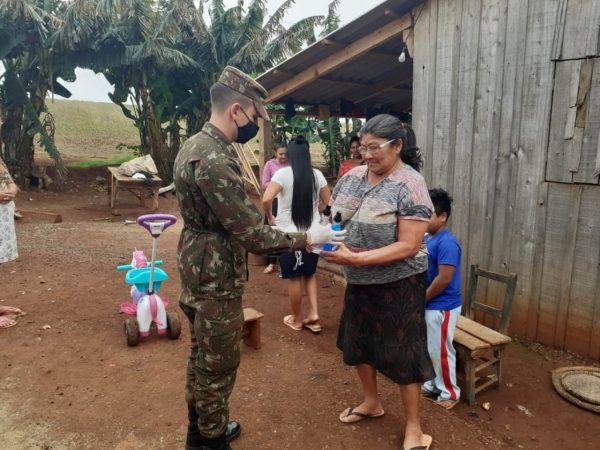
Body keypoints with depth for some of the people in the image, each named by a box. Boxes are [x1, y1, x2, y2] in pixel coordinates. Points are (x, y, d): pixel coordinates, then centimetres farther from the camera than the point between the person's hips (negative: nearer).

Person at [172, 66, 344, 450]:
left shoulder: (196, 145, 7)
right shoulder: (215, 160, -27)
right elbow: (251, 234, -26)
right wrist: (306, 239, -15)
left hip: (199, 271, 10)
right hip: (216, 278, -10)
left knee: (202, 356, 23)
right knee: (219, 365, 7)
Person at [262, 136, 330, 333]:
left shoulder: (283, 174, -12)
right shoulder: (317, 175, 1)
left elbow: (266, 199, -24)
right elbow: (329, 203, 7)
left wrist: (270, 217, -7)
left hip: (289, 234, -4)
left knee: (294, 278, 9)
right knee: (310, 273, 22)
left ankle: (296, 320, 23)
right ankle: (313, 313, 15)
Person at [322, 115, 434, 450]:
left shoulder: (410, 185, -19)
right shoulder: (352, 177, -1)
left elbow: (408, 246, -23)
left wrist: (356, 258, -30)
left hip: (398, 283, -6)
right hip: (359, 281, 7)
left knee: (402, 354, 7)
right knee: (358, 343, 20)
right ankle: (372, 402, 46)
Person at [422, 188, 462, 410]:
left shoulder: (447, 243, -22)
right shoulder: (427, 238, 5)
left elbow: (444, 278, -25)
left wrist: (422, 299, -15)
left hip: (442, 307, -9)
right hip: (428, 305, 9)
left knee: (441, 351, 5)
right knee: (427, 349, 20)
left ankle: (450, 393, 23)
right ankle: (431, 386, 36)